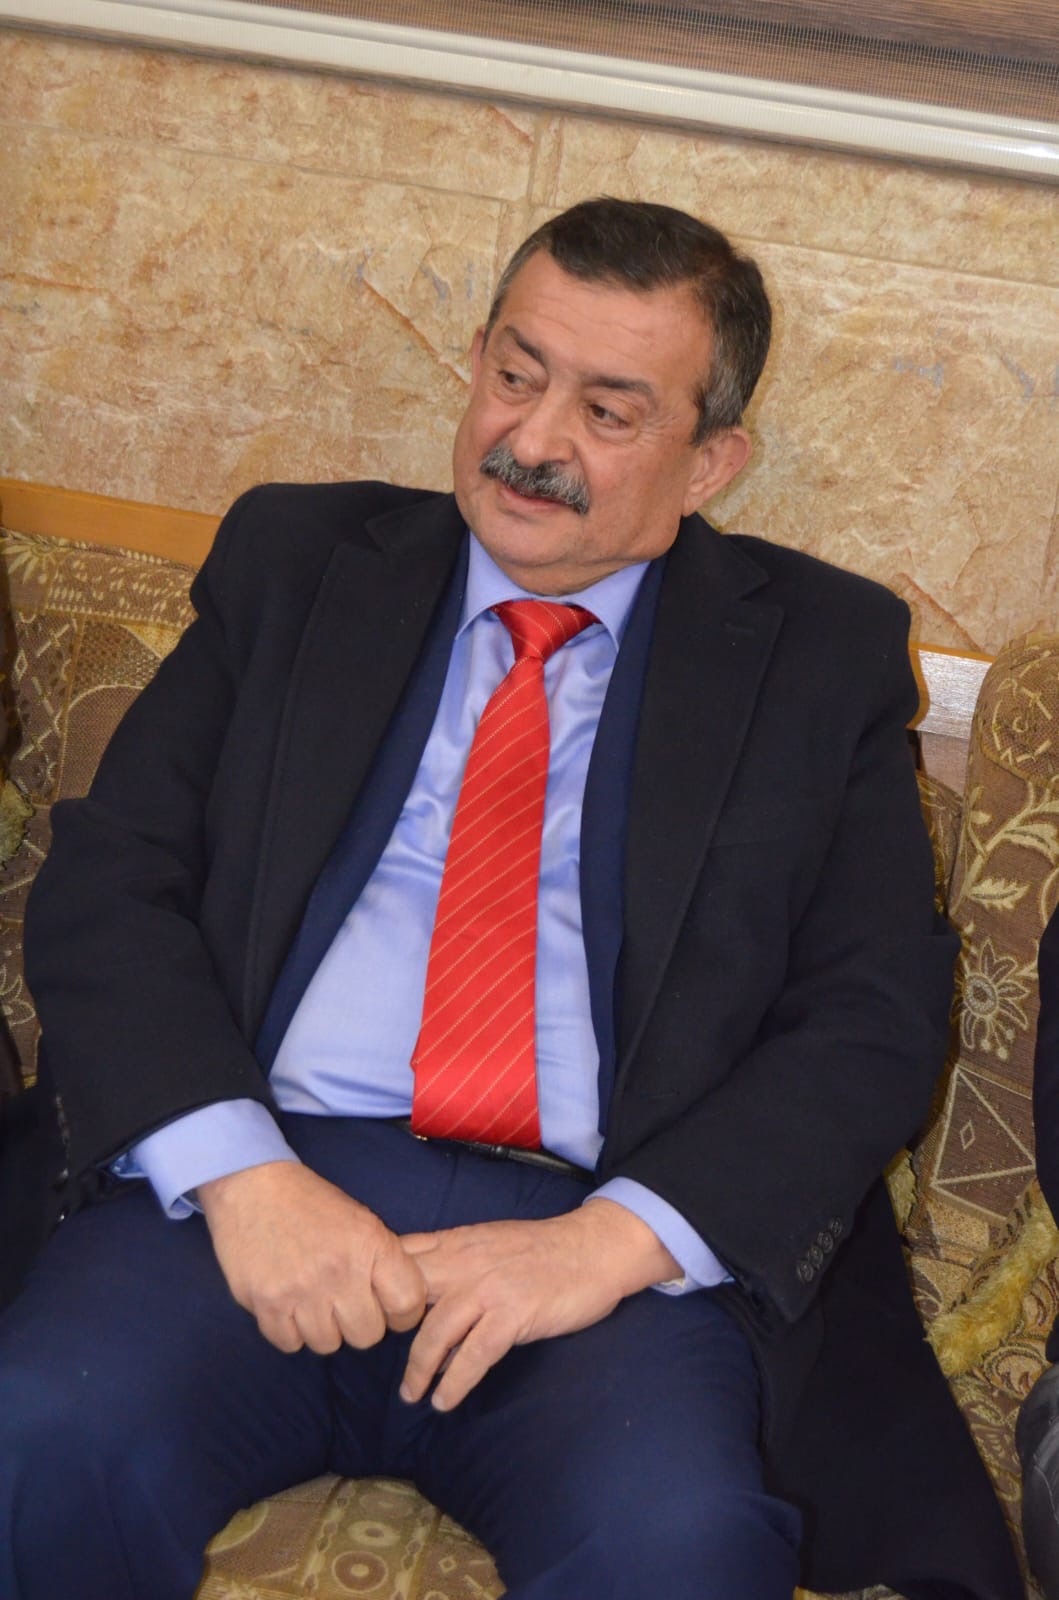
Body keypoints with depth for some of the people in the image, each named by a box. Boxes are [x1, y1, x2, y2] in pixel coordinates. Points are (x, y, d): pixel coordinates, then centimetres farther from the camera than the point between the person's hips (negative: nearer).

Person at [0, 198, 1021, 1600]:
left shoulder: (822, 650, 12)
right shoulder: (295, 562, 16)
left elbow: (877, 1016, 3)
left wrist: (615, 1238, -12)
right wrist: (239, 1170, -10)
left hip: (614, 1236, -1)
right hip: (267, 1186, 2)